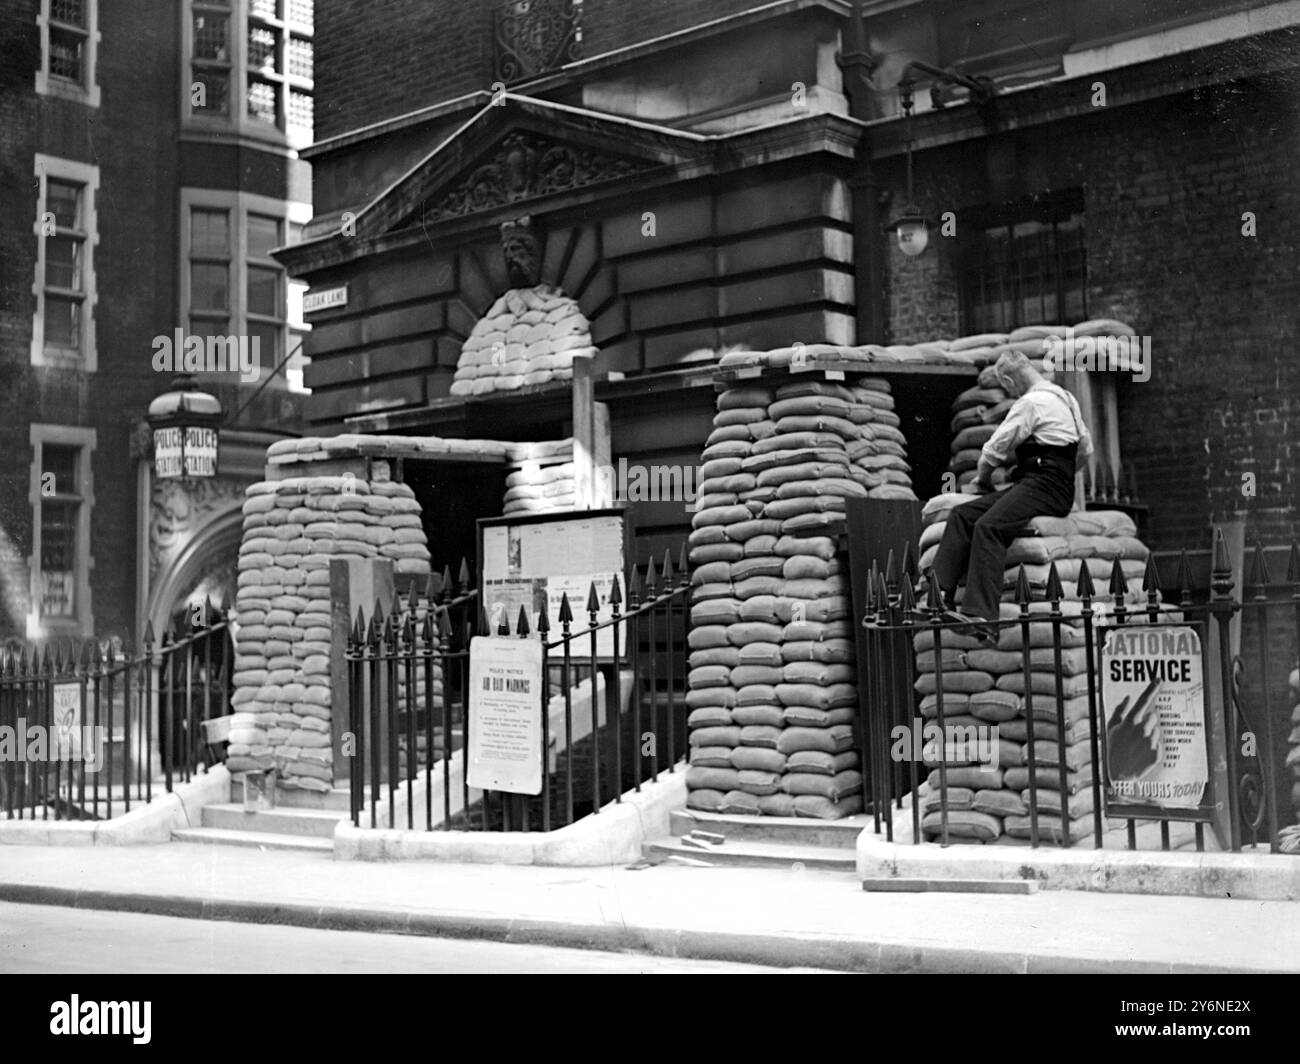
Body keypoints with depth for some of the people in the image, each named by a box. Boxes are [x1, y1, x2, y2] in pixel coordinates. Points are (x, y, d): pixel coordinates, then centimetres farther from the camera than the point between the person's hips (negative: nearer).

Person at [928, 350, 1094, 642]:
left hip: (1041, 486, -10)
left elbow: (995, 448, -5)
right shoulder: (1065, 397, 21)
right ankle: (939, 593, -13)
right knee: (961, 515, 0)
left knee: (988, 526, -28)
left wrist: (982, 478, 13)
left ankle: (982, 617, -40)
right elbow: (1086, 448, 26)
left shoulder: (1030, 403, -8)